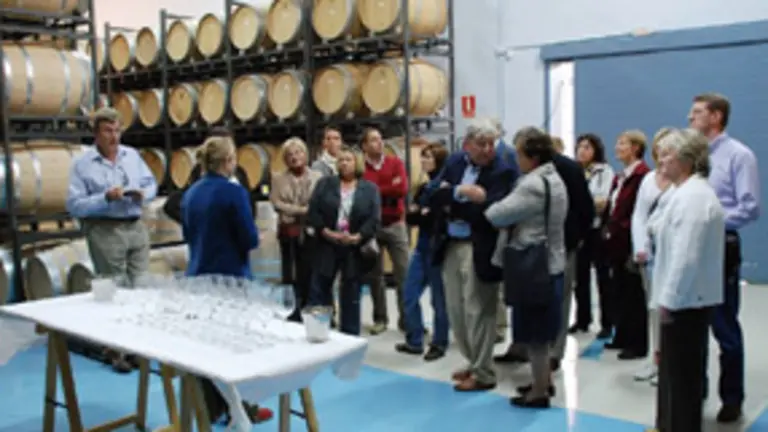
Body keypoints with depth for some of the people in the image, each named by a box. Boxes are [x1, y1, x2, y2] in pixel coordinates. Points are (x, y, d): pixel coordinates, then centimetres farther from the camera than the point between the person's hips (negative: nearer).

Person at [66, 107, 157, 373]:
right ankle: (115, 350, 11)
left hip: (136, 227, 5)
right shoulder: (82, 164, -4)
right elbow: (74, 205, -9)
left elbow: (152, 184, 15)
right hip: (105, 231, -5)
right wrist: (106, 198, -20)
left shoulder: (132, 155, 10)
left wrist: (143, 194, -6)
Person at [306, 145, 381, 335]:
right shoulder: (325, 183, 7)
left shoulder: (370, 188, 4)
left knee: (351, 297, 8)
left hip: (356, 249, -1)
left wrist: (357, 237, -18)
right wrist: (326, 232, -14)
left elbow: (374, 218, -5)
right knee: (318, 292, 4)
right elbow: (313, 211, -2)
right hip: (327, 245, 1)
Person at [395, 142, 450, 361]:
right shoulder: (423, 188, 14)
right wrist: (417, 213, -11)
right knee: (409, 295, 9)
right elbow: (410, 217, 10)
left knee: (439, 298, 4)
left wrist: (423, 213, -7)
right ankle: (414, 342, 22)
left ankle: (439, 344, 18)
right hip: (422, 246, 8)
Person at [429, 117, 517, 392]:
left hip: (479, 250, -6)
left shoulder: (503, 171, -11)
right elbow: (434, 199, -1)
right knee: (455, 311, 15)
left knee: (477, 312, 1)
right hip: (452, 246, 7)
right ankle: (474, 363, 32)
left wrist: (453, 204, -17)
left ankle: (483, 374, 16)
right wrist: (458, 192, -18)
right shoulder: (454, 163, 7)